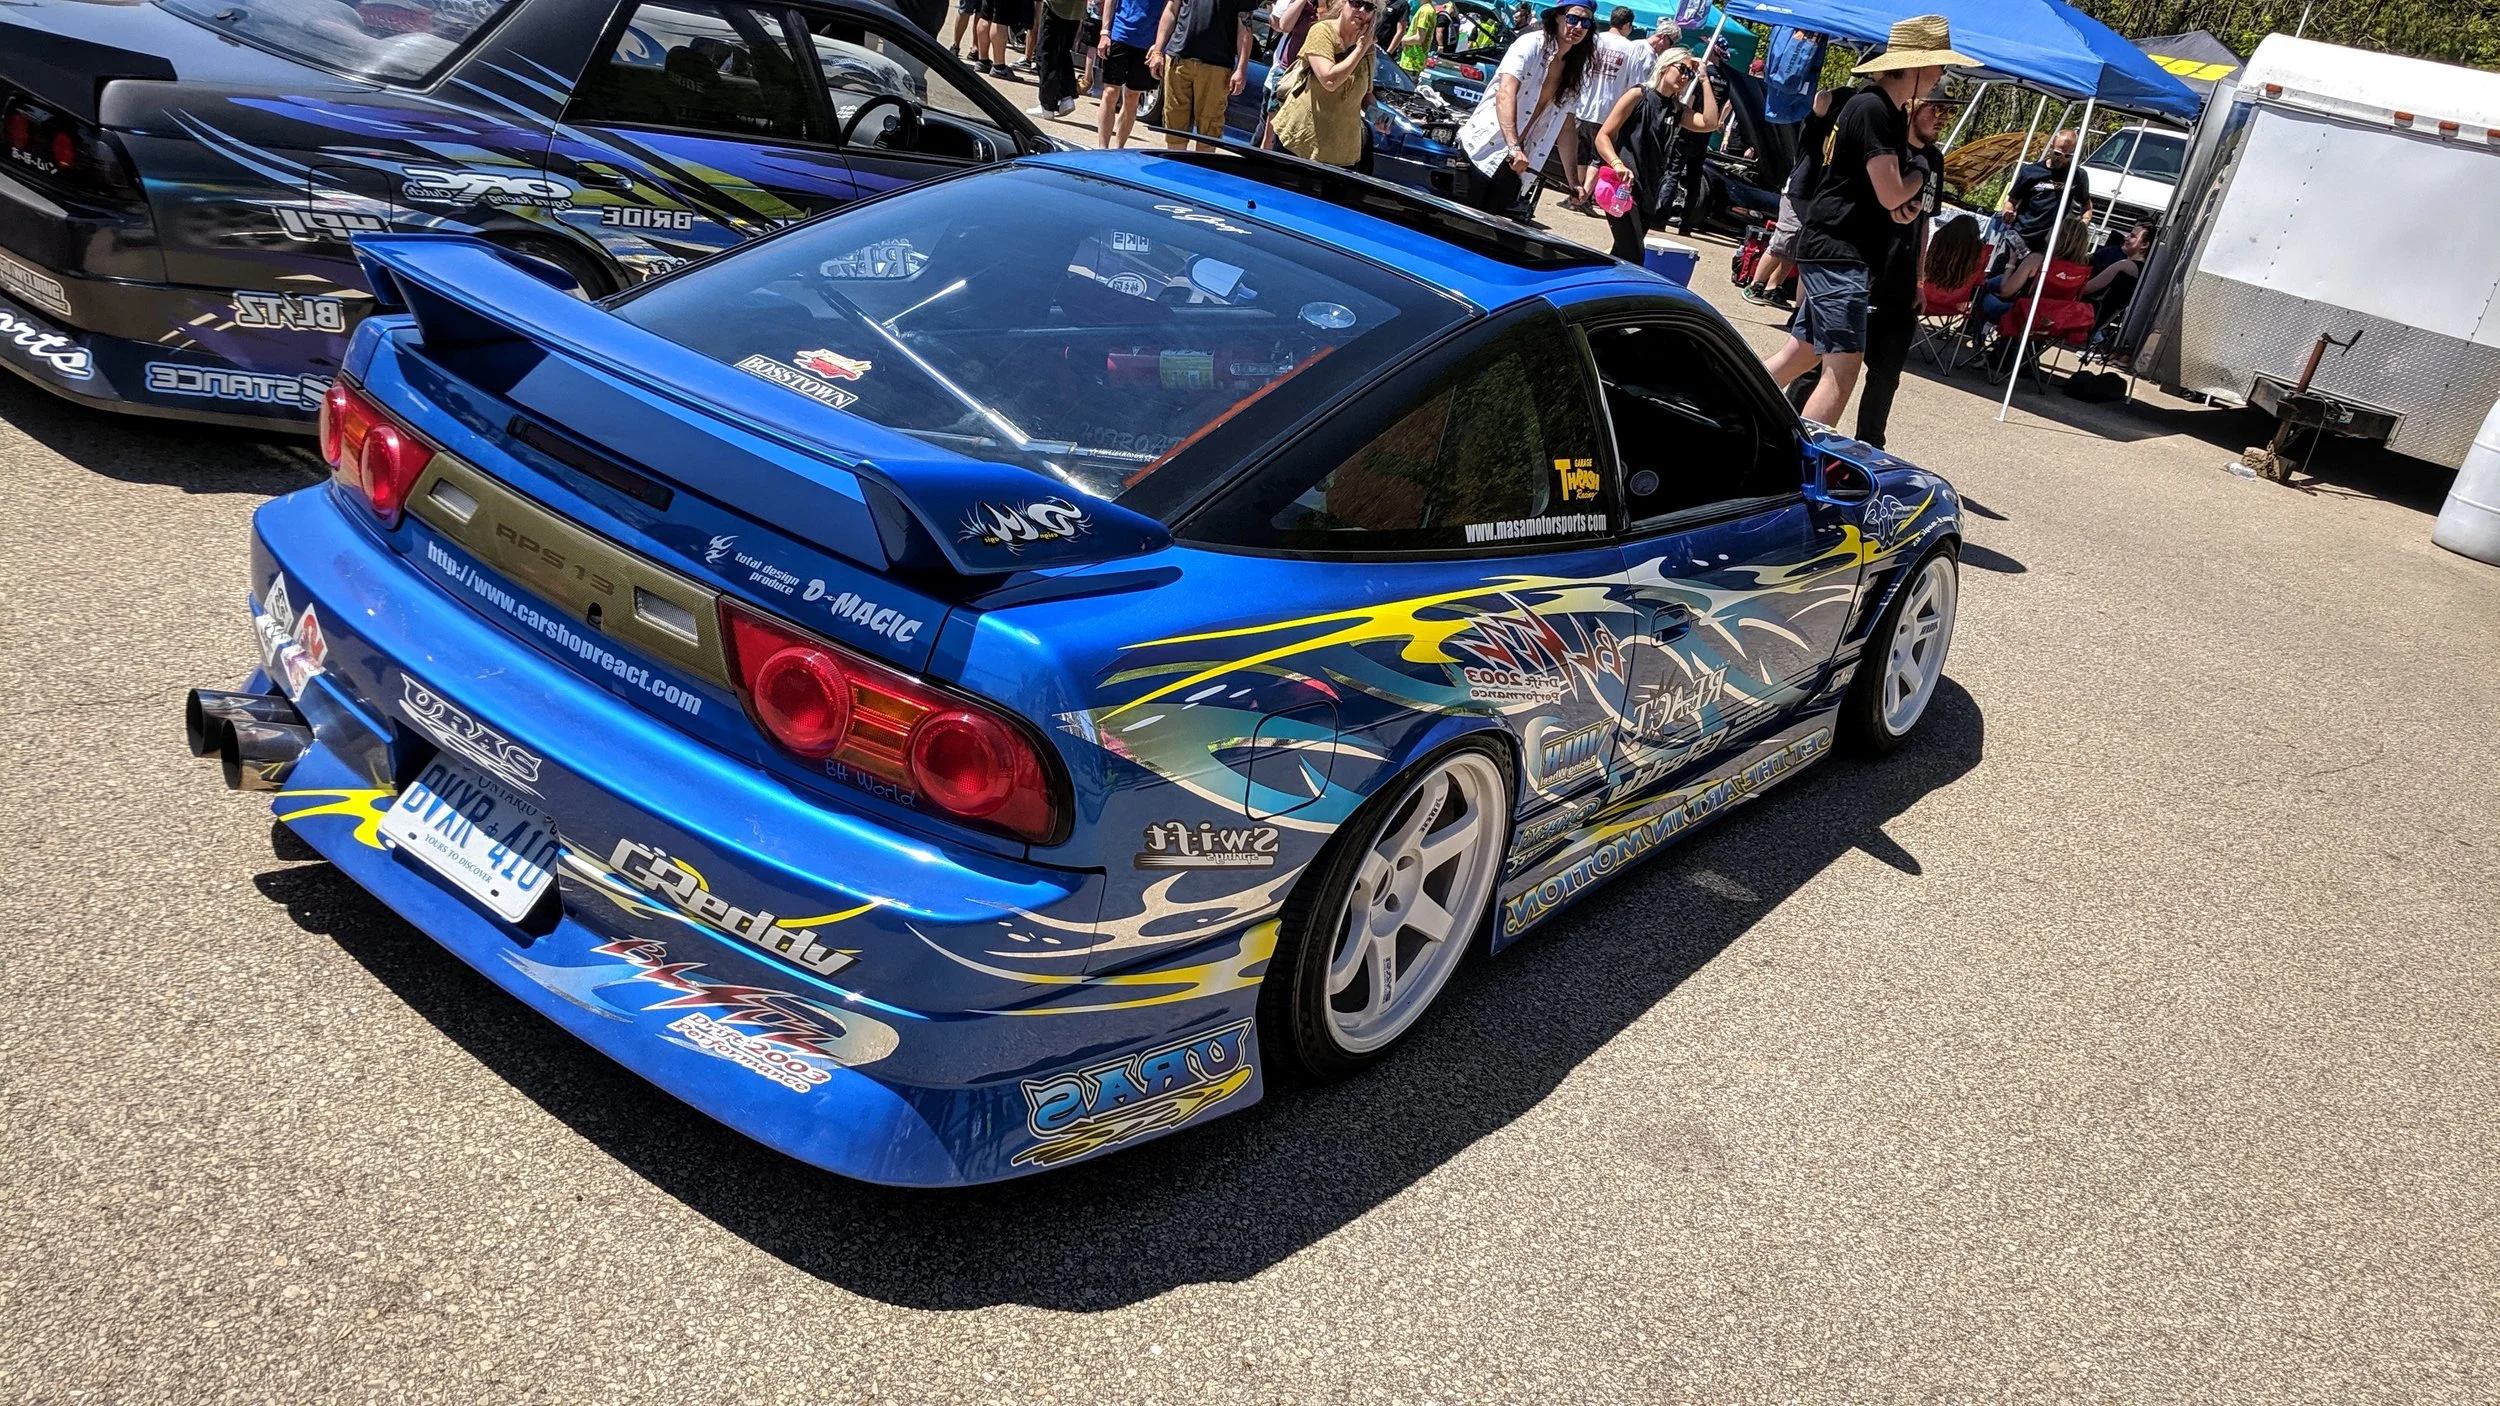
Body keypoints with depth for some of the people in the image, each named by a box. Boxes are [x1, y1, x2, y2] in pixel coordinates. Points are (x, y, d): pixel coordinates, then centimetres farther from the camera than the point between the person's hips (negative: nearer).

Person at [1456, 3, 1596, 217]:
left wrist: (1574, 182, 8)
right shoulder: (1531, 44, -9)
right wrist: (1513, 147, -37)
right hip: (1484, 150, -7)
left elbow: (1566, 127, 16)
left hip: (1514, 162, 7)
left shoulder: (1572, 70, 12)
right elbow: (1505, 94, -24)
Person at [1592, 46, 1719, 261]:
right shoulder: (1639, 96, -2)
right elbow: (1603, 136, -7)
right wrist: (1617, 164, -26)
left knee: (1622, 255, 10)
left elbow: (1710, 123, -2)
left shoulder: (1677, 111, 15)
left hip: (1649, 195, 7)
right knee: (1632, 257, -19)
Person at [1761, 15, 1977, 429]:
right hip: (1838, 254, -10)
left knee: (1798, 355, 13)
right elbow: (1890, 194, -19)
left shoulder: (1893, 112, 15)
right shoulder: (1871, 108, -15)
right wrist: (1917, 178, 3)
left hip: (1834, 252, 10)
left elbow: (1889, 184, 23)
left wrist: (1908, 203, -1)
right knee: (1843, 367, -14)